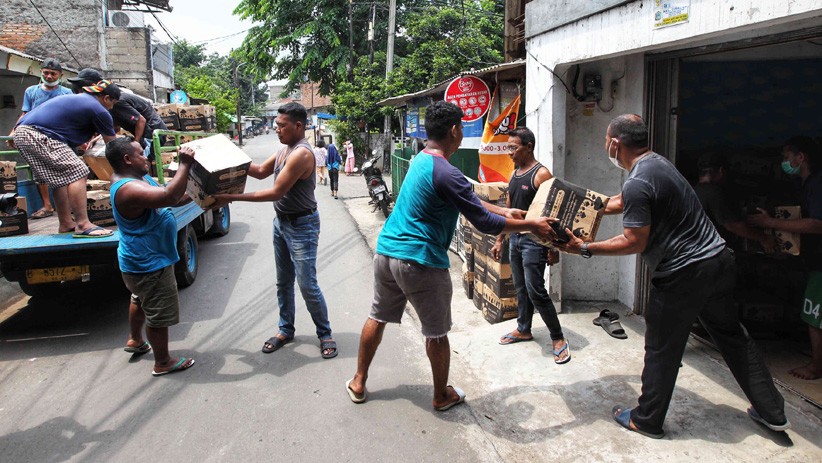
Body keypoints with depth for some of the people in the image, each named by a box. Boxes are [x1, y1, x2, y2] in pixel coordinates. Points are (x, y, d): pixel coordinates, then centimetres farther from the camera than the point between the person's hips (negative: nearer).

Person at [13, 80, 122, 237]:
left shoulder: (79, 98, 24)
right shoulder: (99, 110, -3)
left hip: (22, 131, 10)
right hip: (39, 135, -10)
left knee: (61, 177, 14)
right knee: (77, 172, -12)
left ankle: (66, 223, 18)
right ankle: (82, 225, -17)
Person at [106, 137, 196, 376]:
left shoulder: (139, 177, 4)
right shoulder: (128, 189, -30)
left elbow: (170, 196, 13)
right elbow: (170, 196, -42)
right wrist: (185, 164, -34)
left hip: (142, 260, 11)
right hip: (149, 264, -11)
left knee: (141, 300, 31)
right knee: (159, 313, 3)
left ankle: (135, 340, 51)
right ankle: (163, 363, 19)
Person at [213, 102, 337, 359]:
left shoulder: (301, 154, -23)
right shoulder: (285, 149, 7)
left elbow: (276, 192, -25)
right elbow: (261, 171, 14)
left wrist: (233, 198, -23)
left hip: (302, 225, -9)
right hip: (281, 222, 9)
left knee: (307, 285, -3)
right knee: (283, 281, 16)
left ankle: (325, 335, 12)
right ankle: (286, 330, 29)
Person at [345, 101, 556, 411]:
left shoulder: (420, 160, 10)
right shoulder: (446, 174, -20)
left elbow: (467, 198, 18)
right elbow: (485, 223, -18)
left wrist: (503, 211, 19)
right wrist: (532, 226, -8)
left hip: (386, 251, 9)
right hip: (420, 263, -8)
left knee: (377, 318, 22)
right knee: (436, 333, 11)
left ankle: (358, 383, 35)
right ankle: (442, 396, 28)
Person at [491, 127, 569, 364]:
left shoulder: (541, 174, -13)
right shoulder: (515, 174, 12)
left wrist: (552, 247, -18)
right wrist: (499, 240, 17)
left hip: (533, 240, -8)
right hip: (515, 238, 8)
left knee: (536, 291, -8)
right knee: (521, 288, 17)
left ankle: (558, 338, 3)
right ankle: (523, 329, 31)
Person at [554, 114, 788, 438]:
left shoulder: (637, 184, -21)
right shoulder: (657, 162, 9)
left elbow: (634, 242, -18)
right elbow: (620, 203, 23)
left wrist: (585, 249, -14)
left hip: (683, 274, -9)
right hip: (719, 260, 9)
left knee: (662, 350, 6)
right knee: (732, 336, 21)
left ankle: (647, 421, 22)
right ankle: (772, 411, 33)